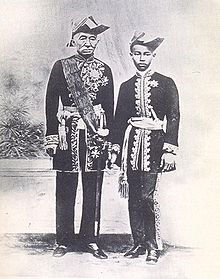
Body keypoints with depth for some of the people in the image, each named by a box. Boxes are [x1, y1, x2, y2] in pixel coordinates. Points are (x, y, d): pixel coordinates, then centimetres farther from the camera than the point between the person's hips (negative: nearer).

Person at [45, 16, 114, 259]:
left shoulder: (104, 70, 10)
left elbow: (109, 106, 10)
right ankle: (64, 240, 16)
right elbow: (51, 102, 2)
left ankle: (90, 239, 17)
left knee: (93, 189, 5)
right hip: (67, 132, -1)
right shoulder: (60, 66, 6)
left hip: (95, 134, 1)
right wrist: (51, 135, -4)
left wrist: (108, 135, 2)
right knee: (65, 190, 4)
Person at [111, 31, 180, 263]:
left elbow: (174, 118, -2)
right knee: (134, 197, 7)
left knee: (148, 196, -8)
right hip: (131, 143, 4)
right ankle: (138, 242, 20)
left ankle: (153, 245, 7)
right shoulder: (126, 86, 13)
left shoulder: (166, 84, 3)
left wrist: (170, 149, -9)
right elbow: (119, 120, 13)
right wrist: (115, 147, 7)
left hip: (154, 143, -4)